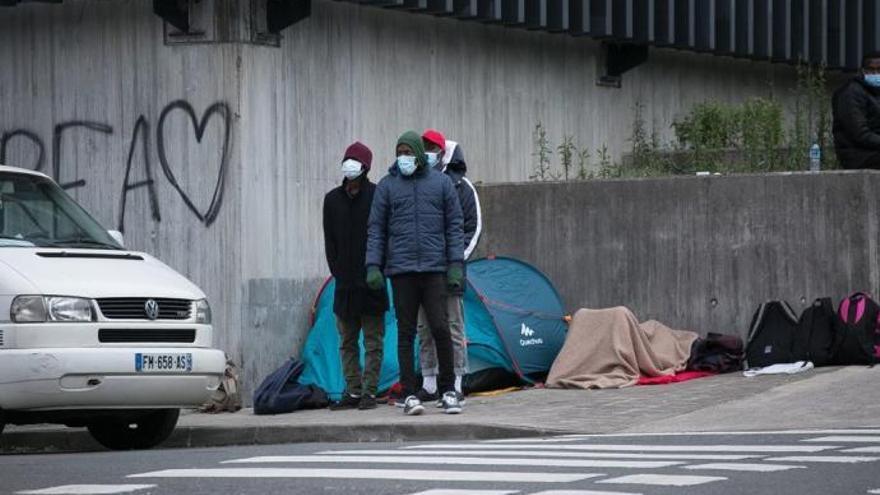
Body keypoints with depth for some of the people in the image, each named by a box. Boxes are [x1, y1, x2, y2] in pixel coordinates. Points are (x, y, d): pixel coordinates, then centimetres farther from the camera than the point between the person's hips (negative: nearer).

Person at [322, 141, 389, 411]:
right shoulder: (333, 199, 10)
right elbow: (330, 241, 12)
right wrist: (339, 272, 3)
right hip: (345, 286, 5)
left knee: (373, 341, -1)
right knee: (347, 342, 8)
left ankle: (369, 391, 1)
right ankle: (353, 391, 13)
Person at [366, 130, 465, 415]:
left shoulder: (441, 183, 7)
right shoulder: (387, 185, 8)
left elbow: (454, 226, 8)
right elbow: (376, 229, 8)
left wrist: (456, 264, 0)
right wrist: (373, 266, -2)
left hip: (434, 269, -1)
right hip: (401, 270, 1)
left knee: (440, 329, -7)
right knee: (406, 333, 0)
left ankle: (448, 391, 4)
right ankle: (410, 394, 3)